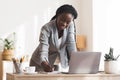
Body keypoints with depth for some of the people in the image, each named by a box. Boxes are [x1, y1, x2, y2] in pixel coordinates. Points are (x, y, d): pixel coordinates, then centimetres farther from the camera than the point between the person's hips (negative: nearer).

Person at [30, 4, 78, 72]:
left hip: (61, 63, 3)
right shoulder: (46, 28, -22)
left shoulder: (70, 25, -11)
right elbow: (43, 49, -32)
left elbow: (71, 44, -14)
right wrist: (44, 64, -50)